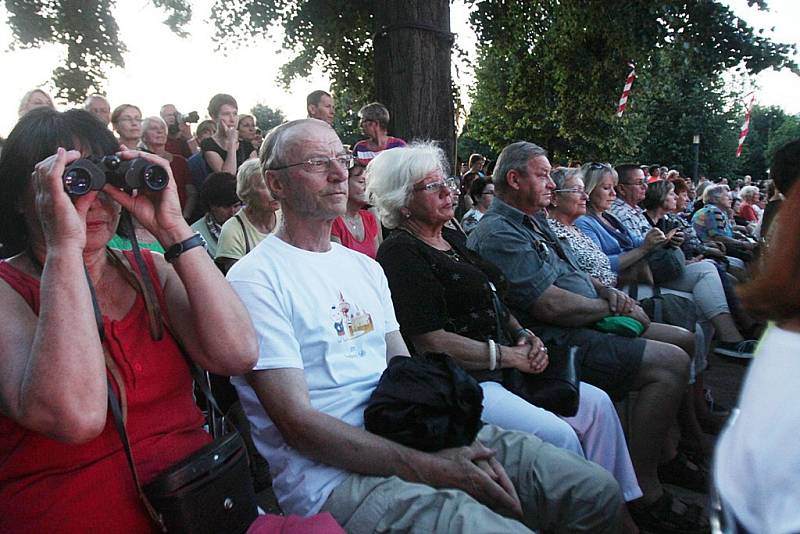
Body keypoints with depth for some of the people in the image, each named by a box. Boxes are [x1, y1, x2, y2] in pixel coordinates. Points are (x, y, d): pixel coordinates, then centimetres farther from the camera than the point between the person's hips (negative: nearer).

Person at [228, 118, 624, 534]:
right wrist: (424, 467, -19)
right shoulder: (255, 278, -8)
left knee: (598, 491, 2)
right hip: (331, 475, -7)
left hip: (414, 433, 7)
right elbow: (299, 424, -15)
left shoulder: (365, 266, 16)